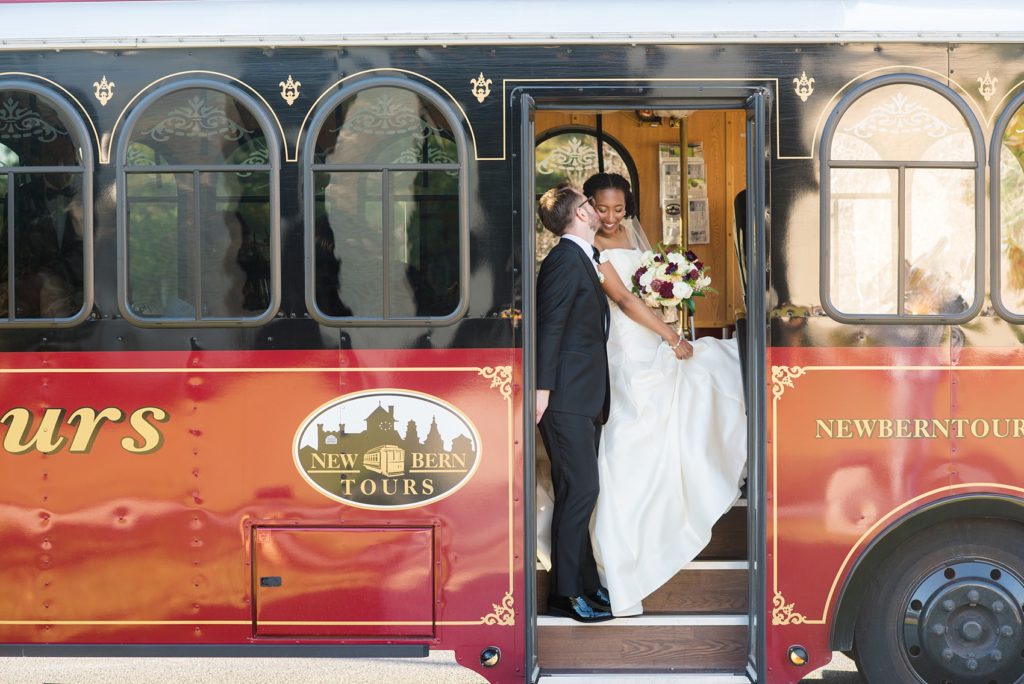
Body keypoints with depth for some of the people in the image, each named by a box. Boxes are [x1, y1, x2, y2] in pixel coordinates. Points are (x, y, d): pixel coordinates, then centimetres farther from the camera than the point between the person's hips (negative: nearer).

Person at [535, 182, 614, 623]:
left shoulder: (583, 259, 18)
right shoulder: (565, 260, -12)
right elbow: (549, 327, -18)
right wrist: (542, 388, -21)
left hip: (585, 397, 10)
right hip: (567, 397, -10)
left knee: (580, 492, 14)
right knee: (579, 492, -8)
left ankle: (587, 582, 23)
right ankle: (566, 593, -2)